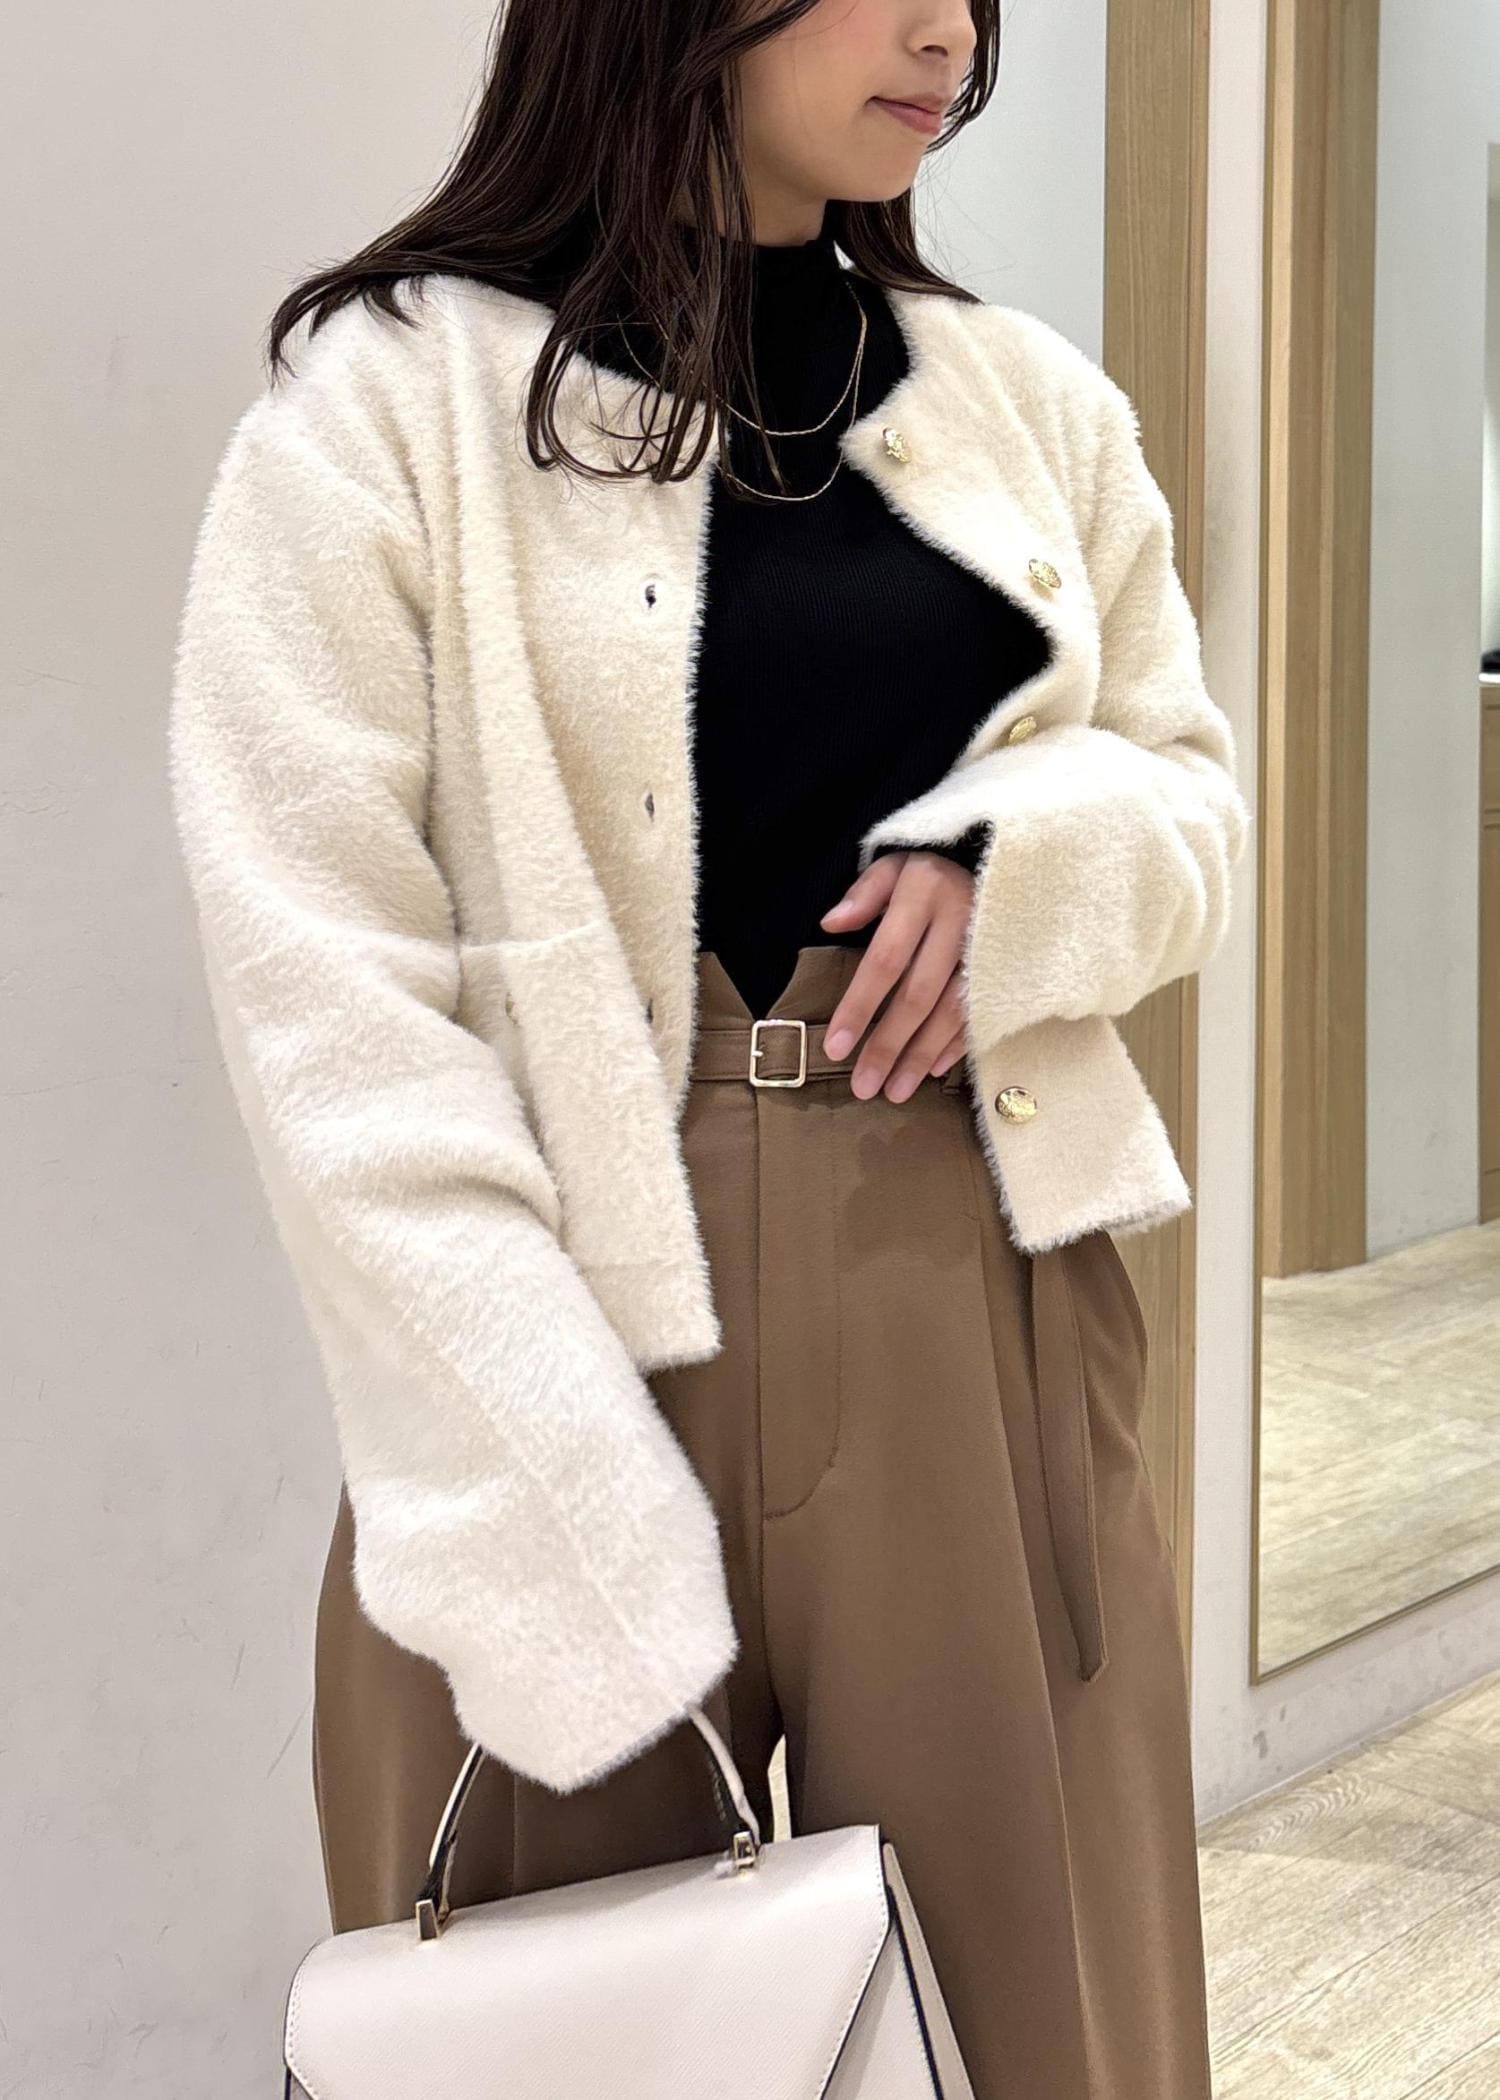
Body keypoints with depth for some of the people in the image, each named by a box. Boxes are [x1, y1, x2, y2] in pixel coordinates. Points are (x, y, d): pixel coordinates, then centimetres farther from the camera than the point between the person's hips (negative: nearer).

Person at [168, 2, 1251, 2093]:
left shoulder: (1034, 400, 9)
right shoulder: (388, 406, -6)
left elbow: (1194, 802, 17)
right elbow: (330, 1004, -12)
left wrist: (1022, 855, -8)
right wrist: (573, 1549, -17)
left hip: (988, 1307, 4)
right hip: (581, 1314, -3)